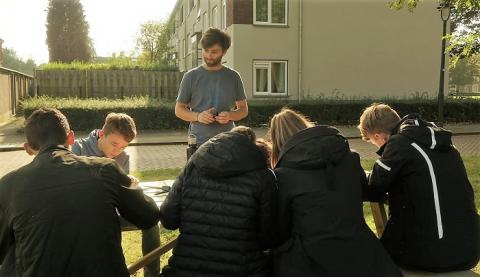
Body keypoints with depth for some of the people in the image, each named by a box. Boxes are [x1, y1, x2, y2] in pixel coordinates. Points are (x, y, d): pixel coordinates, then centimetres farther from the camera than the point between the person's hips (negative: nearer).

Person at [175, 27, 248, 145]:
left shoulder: (233, 77, 6)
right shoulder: (191, 77, 3)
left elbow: (243, 109, 11)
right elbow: (179, 109, 7)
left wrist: (230, 115, -11)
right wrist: (197, 116, -13)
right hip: (198, 142, -1)